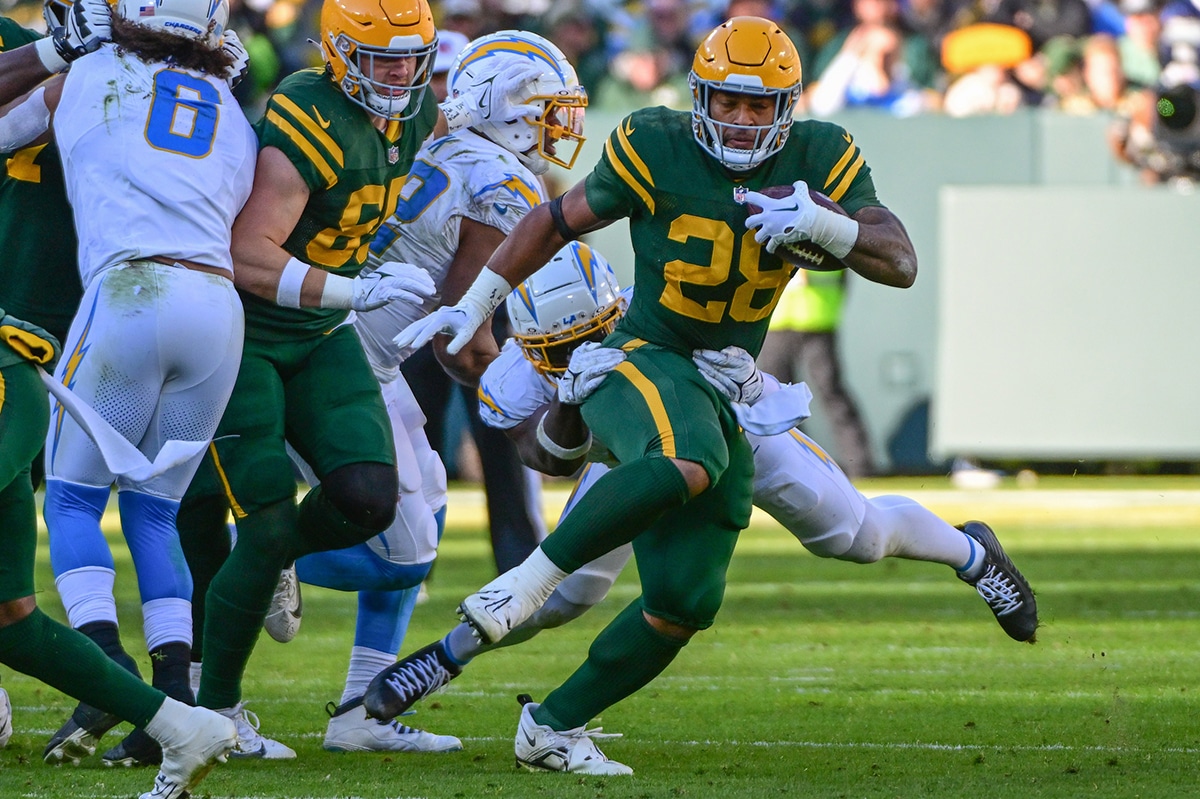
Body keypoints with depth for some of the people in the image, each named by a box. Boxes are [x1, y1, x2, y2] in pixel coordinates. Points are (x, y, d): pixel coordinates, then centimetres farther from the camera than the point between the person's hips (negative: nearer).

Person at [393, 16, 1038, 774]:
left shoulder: (820, 160, -1)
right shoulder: (656, 150, -9)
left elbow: (902, 263, -8)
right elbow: (558, 221, 5)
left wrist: (827, 225, -27)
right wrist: (474, 305, 7)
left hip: (722, 396, 5)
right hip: (639, 365, -5)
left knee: (686, 601, 0)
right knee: (689, 464, -40)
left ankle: (553, 727, 15)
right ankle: (529, 581, -34)